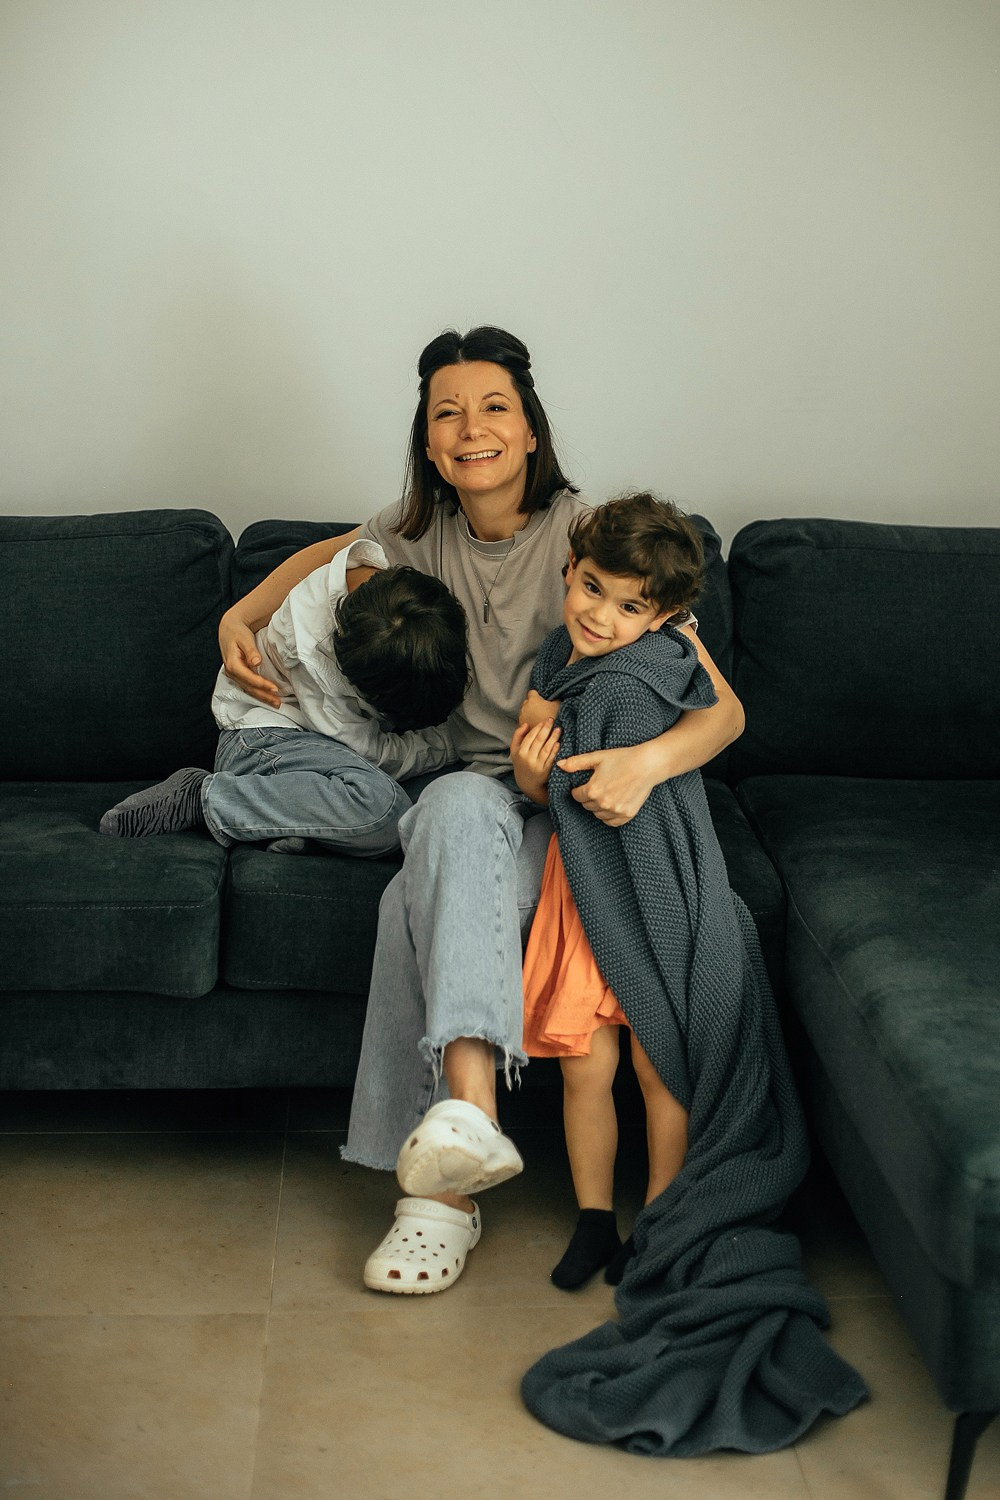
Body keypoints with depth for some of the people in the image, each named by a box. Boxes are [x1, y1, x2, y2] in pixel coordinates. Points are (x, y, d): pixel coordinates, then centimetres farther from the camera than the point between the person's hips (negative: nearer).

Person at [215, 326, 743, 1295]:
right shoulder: (423, 531, 4)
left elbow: (722, 707, -15)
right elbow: (331, 553, 30)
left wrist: (651, 760, -36)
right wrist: (241, 616, 12)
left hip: (582, 806, -4)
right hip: (481, 793, 4)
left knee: (419, 901, -35)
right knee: (457, 808, -36)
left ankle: (441, 1187, -38)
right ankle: (468, 1112, -47)